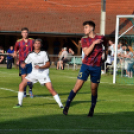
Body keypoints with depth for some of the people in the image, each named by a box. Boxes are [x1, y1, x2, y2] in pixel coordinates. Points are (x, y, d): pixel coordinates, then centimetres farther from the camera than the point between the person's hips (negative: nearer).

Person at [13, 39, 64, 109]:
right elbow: (25, 62, 9)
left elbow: (48, 64, -5)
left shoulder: (44, 53, -4)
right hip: (34, 73, 3)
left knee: (50, 88, -18)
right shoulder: (31, 55, 4)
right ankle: (19, 103, 3)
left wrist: (40, 67, -21)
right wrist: (23, 64, -15)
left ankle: (60, 104, -10)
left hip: (43, 73, -3)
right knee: (21, 85, -8)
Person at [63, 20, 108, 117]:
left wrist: (105, 55, 22)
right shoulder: (84, 39, 2)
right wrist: (94, 43, -16)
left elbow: (106, 46, 24)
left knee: (94, 89, 5)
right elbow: (86, 52, -12)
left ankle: (92, 110, 21)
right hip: (86, 66, 0)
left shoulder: (101, 38, 2)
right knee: (77, 86, -8)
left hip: (96, 67, 0)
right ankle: (67, 106, -2)